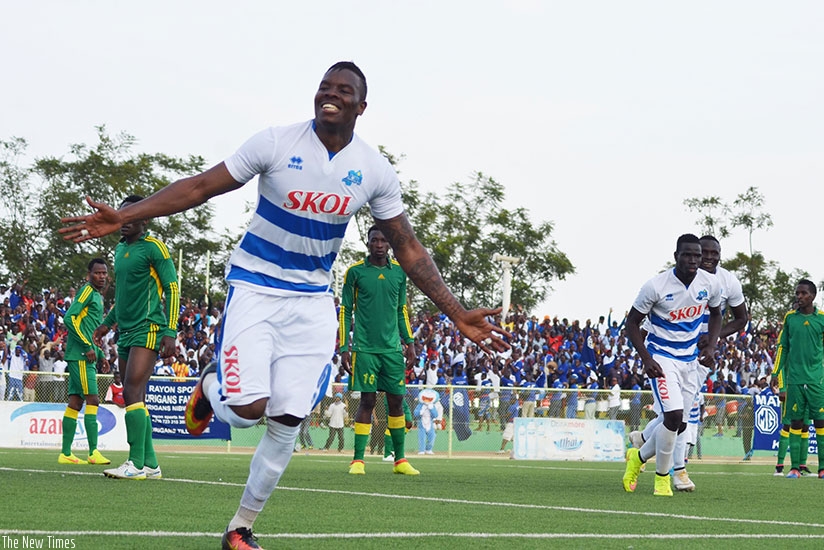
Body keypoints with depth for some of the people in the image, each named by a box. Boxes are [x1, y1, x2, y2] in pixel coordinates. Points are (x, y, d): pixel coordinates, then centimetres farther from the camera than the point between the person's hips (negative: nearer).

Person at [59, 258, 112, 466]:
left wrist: (100, 354, 21)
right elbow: (69, 317, -18)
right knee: (92, 400, -13)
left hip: (86, 356, 9)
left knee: (75, 402, 7)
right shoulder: (87, 291, -8)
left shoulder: (97, 296, 21)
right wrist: (88, 346, -18)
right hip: (80, 355, -9)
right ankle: (93, 452, -16)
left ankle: (66, 453, 7)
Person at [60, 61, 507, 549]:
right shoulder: (277, 143, -11)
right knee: (249, 408, -19)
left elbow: (409, 250, 5)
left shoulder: (375, 171, -3)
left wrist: (459, 315, 1)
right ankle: (211, 389, 20)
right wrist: (123, 217, -16)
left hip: (312, 300, 3)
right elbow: (201, 187, -8)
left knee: (287, 423, -3)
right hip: (255, 286, -3)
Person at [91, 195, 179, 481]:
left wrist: (170, 332, -15)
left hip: (148, 329, -8)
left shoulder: (154, 248, -6)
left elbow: (172, 289, -9)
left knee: (133, 392, -17)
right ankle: (150, 464, 9)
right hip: (126, 332, 8)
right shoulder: (120, 250, 18)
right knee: (135, 399, 6)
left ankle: (136, 463, -19)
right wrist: (107, 323, 26)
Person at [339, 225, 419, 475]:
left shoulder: (399, 272, 9)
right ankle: (358, 460, -1)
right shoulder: (355, 271, -1)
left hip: (392, 348, 3)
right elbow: (345, 311, 2)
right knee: (367, 401, -7)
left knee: (396, 401, 4)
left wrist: (410, 342, 12)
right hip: (364, 348, -3)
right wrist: (344, 348, -3)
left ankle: (400, 459, 11)